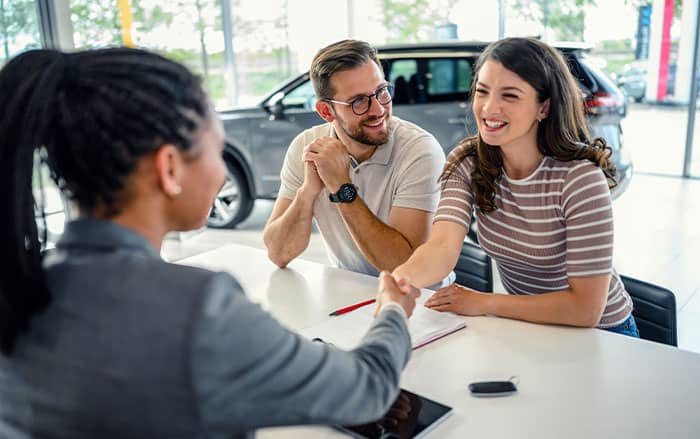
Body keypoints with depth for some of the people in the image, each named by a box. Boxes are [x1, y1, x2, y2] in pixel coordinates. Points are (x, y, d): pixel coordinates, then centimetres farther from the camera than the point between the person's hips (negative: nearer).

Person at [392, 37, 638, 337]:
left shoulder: (579, 178, -24)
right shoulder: (466, 162, -11)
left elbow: (586, 308, -24)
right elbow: (442, 247, -26)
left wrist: (482, 303, -22)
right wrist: (401, 278, -46)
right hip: (523, 326, 4)